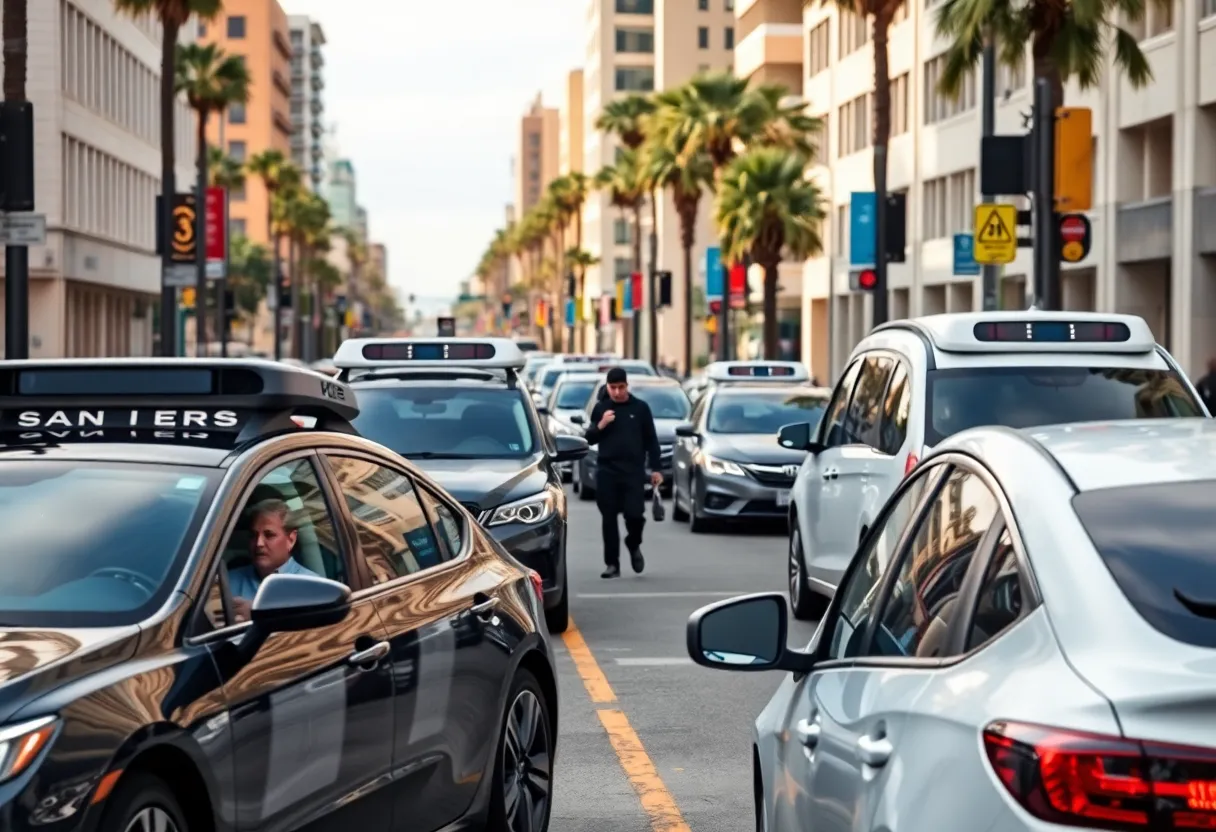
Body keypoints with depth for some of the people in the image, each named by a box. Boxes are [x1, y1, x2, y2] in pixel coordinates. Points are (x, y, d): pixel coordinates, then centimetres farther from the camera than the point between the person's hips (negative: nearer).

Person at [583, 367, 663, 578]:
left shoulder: (640, 408, 3)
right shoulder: (600, 408, 6)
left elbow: (651, 440, 7)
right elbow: (590, 439, 9)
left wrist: (656, 469, 2)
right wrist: (600, 425, -11)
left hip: (633, 471, -1)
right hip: (606, 471, 1)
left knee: (635, 514, -9)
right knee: (609, 518, -1)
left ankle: (633, 545, 22)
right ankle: (612, 564, 5)